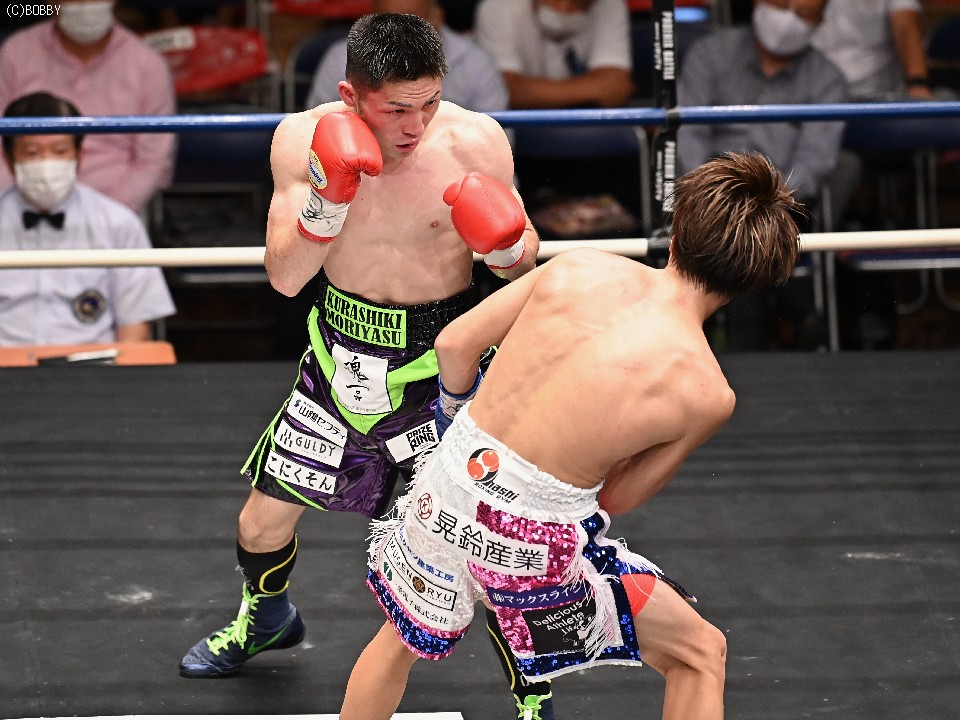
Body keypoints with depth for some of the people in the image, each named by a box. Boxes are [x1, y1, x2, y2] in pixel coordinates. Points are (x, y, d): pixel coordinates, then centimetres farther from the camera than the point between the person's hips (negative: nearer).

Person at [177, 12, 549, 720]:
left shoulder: (475, 141, -19)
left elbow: (524, 264, -5)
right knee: (263, 522, 15)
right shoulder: (303, 138, -14)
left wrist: (506, 245, -28)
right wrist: (330, 197, -30)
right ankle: (267, 619, 49)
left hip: (438, 357, -3)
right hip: (341, 355, 3)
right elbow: (285, 277, -15)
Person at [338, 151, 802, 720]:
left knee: (404, 639, 33)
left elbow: (454, 344, 3)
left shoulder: (578, 268, -6)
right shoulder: (707, 394, -14)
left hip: (452, 480, 4)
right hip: (537, 540, -4)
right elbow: (615, 498, -2)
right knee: (701, 654, 17)